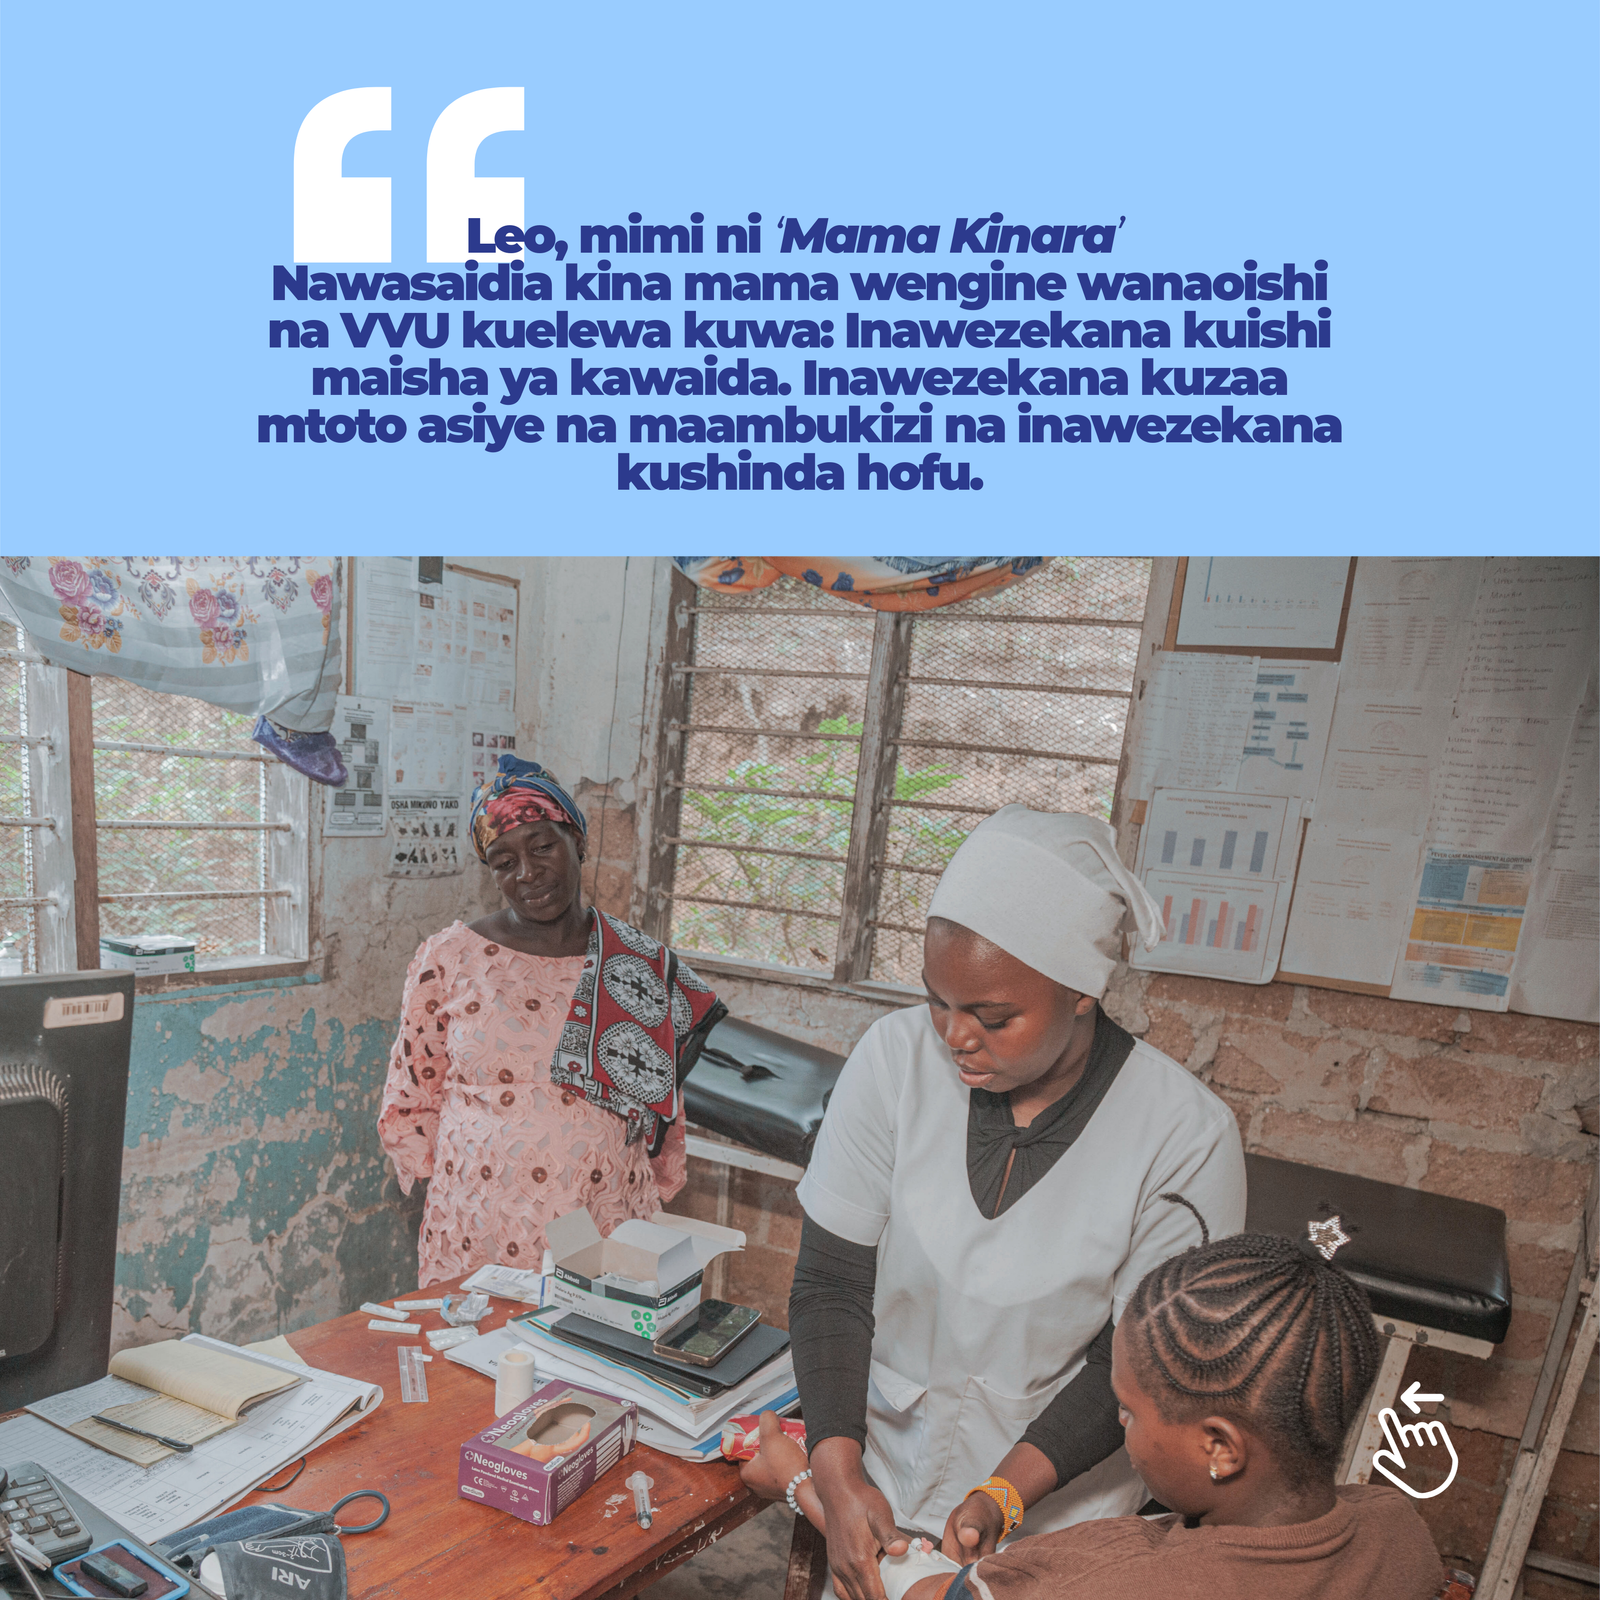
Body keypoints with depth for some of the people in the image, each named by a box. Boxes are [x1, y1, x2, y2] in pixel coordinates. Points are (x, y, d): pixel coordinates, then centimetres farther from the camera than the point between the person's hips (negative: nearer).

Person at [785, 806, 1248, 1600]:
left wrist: (1002, 1495, -24)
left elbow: (1132, 1365, -14)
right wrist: (839, 1474, -23)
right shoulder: (895, 1057, -17)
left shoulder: (1185, 1137, -22)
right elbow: (831, 1284, -14)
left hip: (1054, 1511, -1)